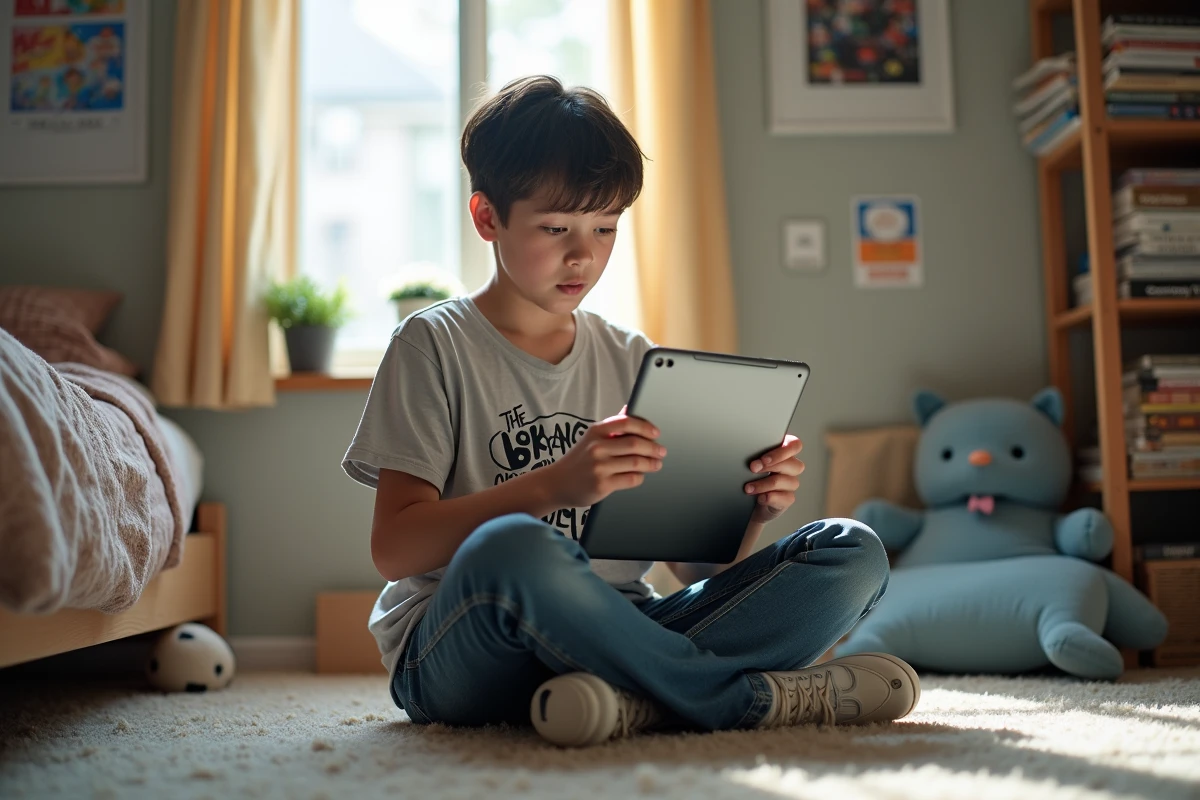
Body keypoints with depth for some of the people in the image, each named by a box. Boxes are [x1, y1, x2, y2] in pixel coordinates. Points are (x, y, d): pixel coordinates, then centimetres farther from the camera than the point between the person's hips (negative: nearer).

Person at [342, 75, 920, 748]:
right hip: (455, 652, -4)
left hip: (614, 634, 5)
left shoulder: (636, 361, 14)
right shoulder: (434, 344, 2)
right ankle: (756, 698, -22)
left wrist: (752, 514, -11)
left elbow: (694, 560, 11)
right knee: (511, 548, -40)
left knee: (853, 553, -12)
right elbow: (394, 548, -10)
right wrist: (553, 486, -23)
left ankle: (633, 701, -31)